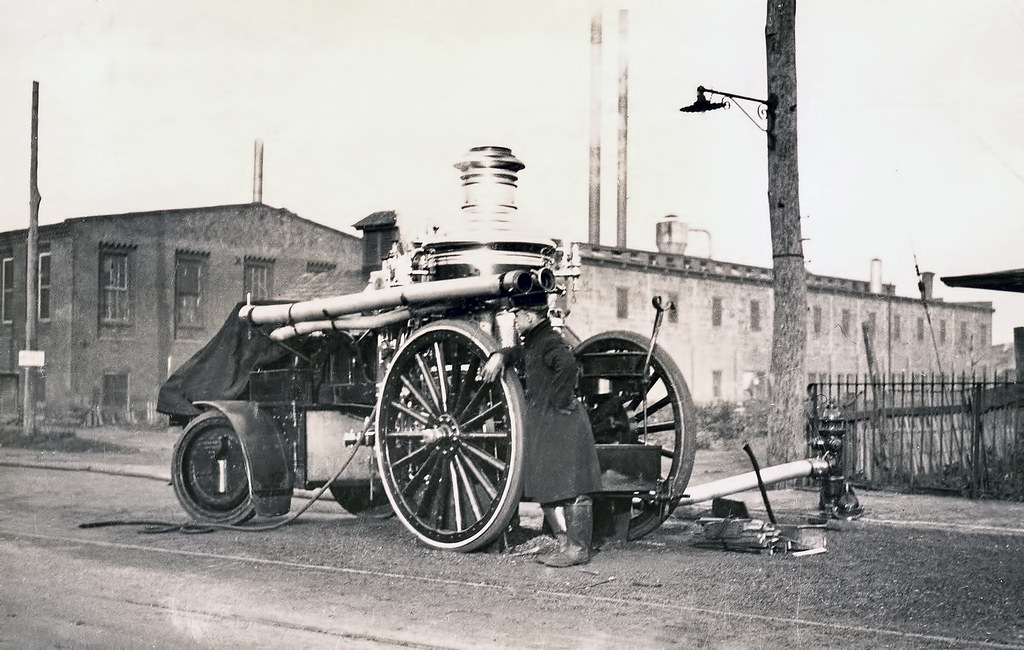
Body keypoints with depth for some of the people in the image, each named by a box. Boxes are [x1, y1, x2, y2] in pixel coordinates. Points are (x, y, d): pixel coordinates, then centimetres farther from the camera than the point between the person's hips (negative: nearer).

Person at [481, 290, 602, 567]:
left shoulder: (550, 342, -15)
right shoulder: (533, 342, 15)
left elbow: (568, 365, -31)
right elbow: (520, 352, 32)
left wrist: (560, 401, -24)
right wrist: (500, 355, 10)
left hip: (561, 424, -11)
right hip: (542, 425, 11)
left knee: (571, 488, -4)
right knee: (546, 488, 15)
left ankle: (578, 548, 1)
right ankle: (564, 543, 22)